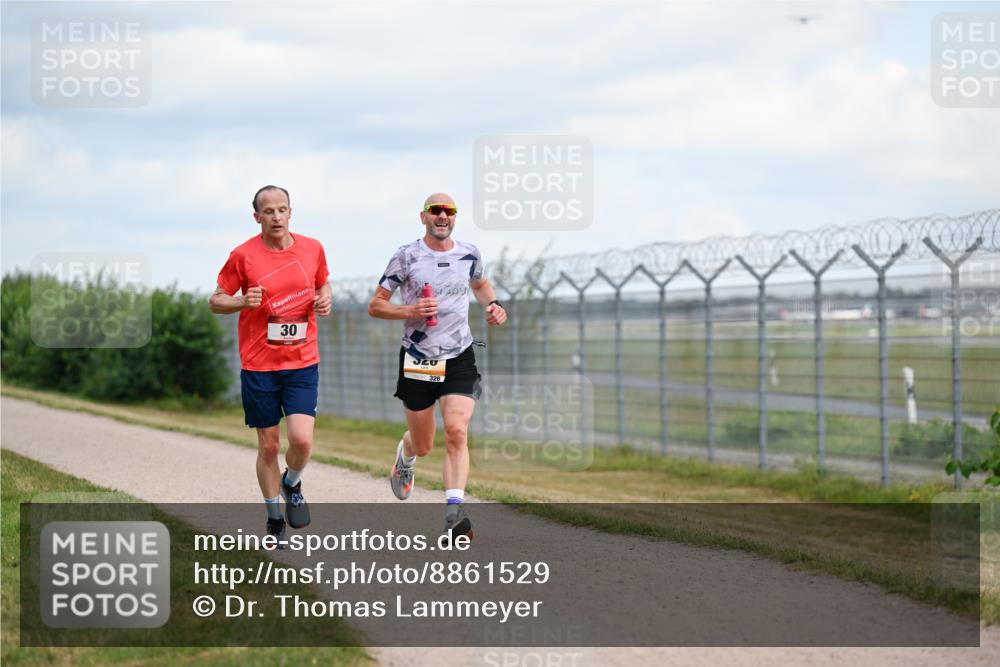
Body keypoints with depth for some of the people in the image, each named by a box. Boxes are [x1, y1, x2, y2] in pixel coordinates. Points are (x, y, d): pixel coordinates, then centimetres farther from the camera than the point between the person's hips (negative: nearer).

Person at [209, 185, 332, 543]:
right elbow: (216, 300, 2)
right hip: (259, 365, -1)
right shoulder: (243, 255, -5)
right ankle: (274, 519, 22)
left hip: (302, 363, 1)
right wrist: (243, 301, -18)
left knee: (301, 439, -14)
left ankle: (292, 484, 19)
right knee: (268, 446, 4)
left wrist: (325, 299, -2)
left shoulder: (312, 249, 3)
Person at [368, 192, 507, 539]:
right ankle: (405, 457, 49)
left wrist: (492, 304, 6)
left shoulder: (469, 254, 4)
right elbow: (375, 305, -1)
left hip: (459, 359, 1)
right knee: (423, 445, 11)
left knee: (457, 432, -19)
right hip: (417, 360, -1)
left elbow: (480, 283, 27)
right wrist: (409, 311, -19)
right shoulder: (407, 256, -5)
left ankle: (454, 512, -23)